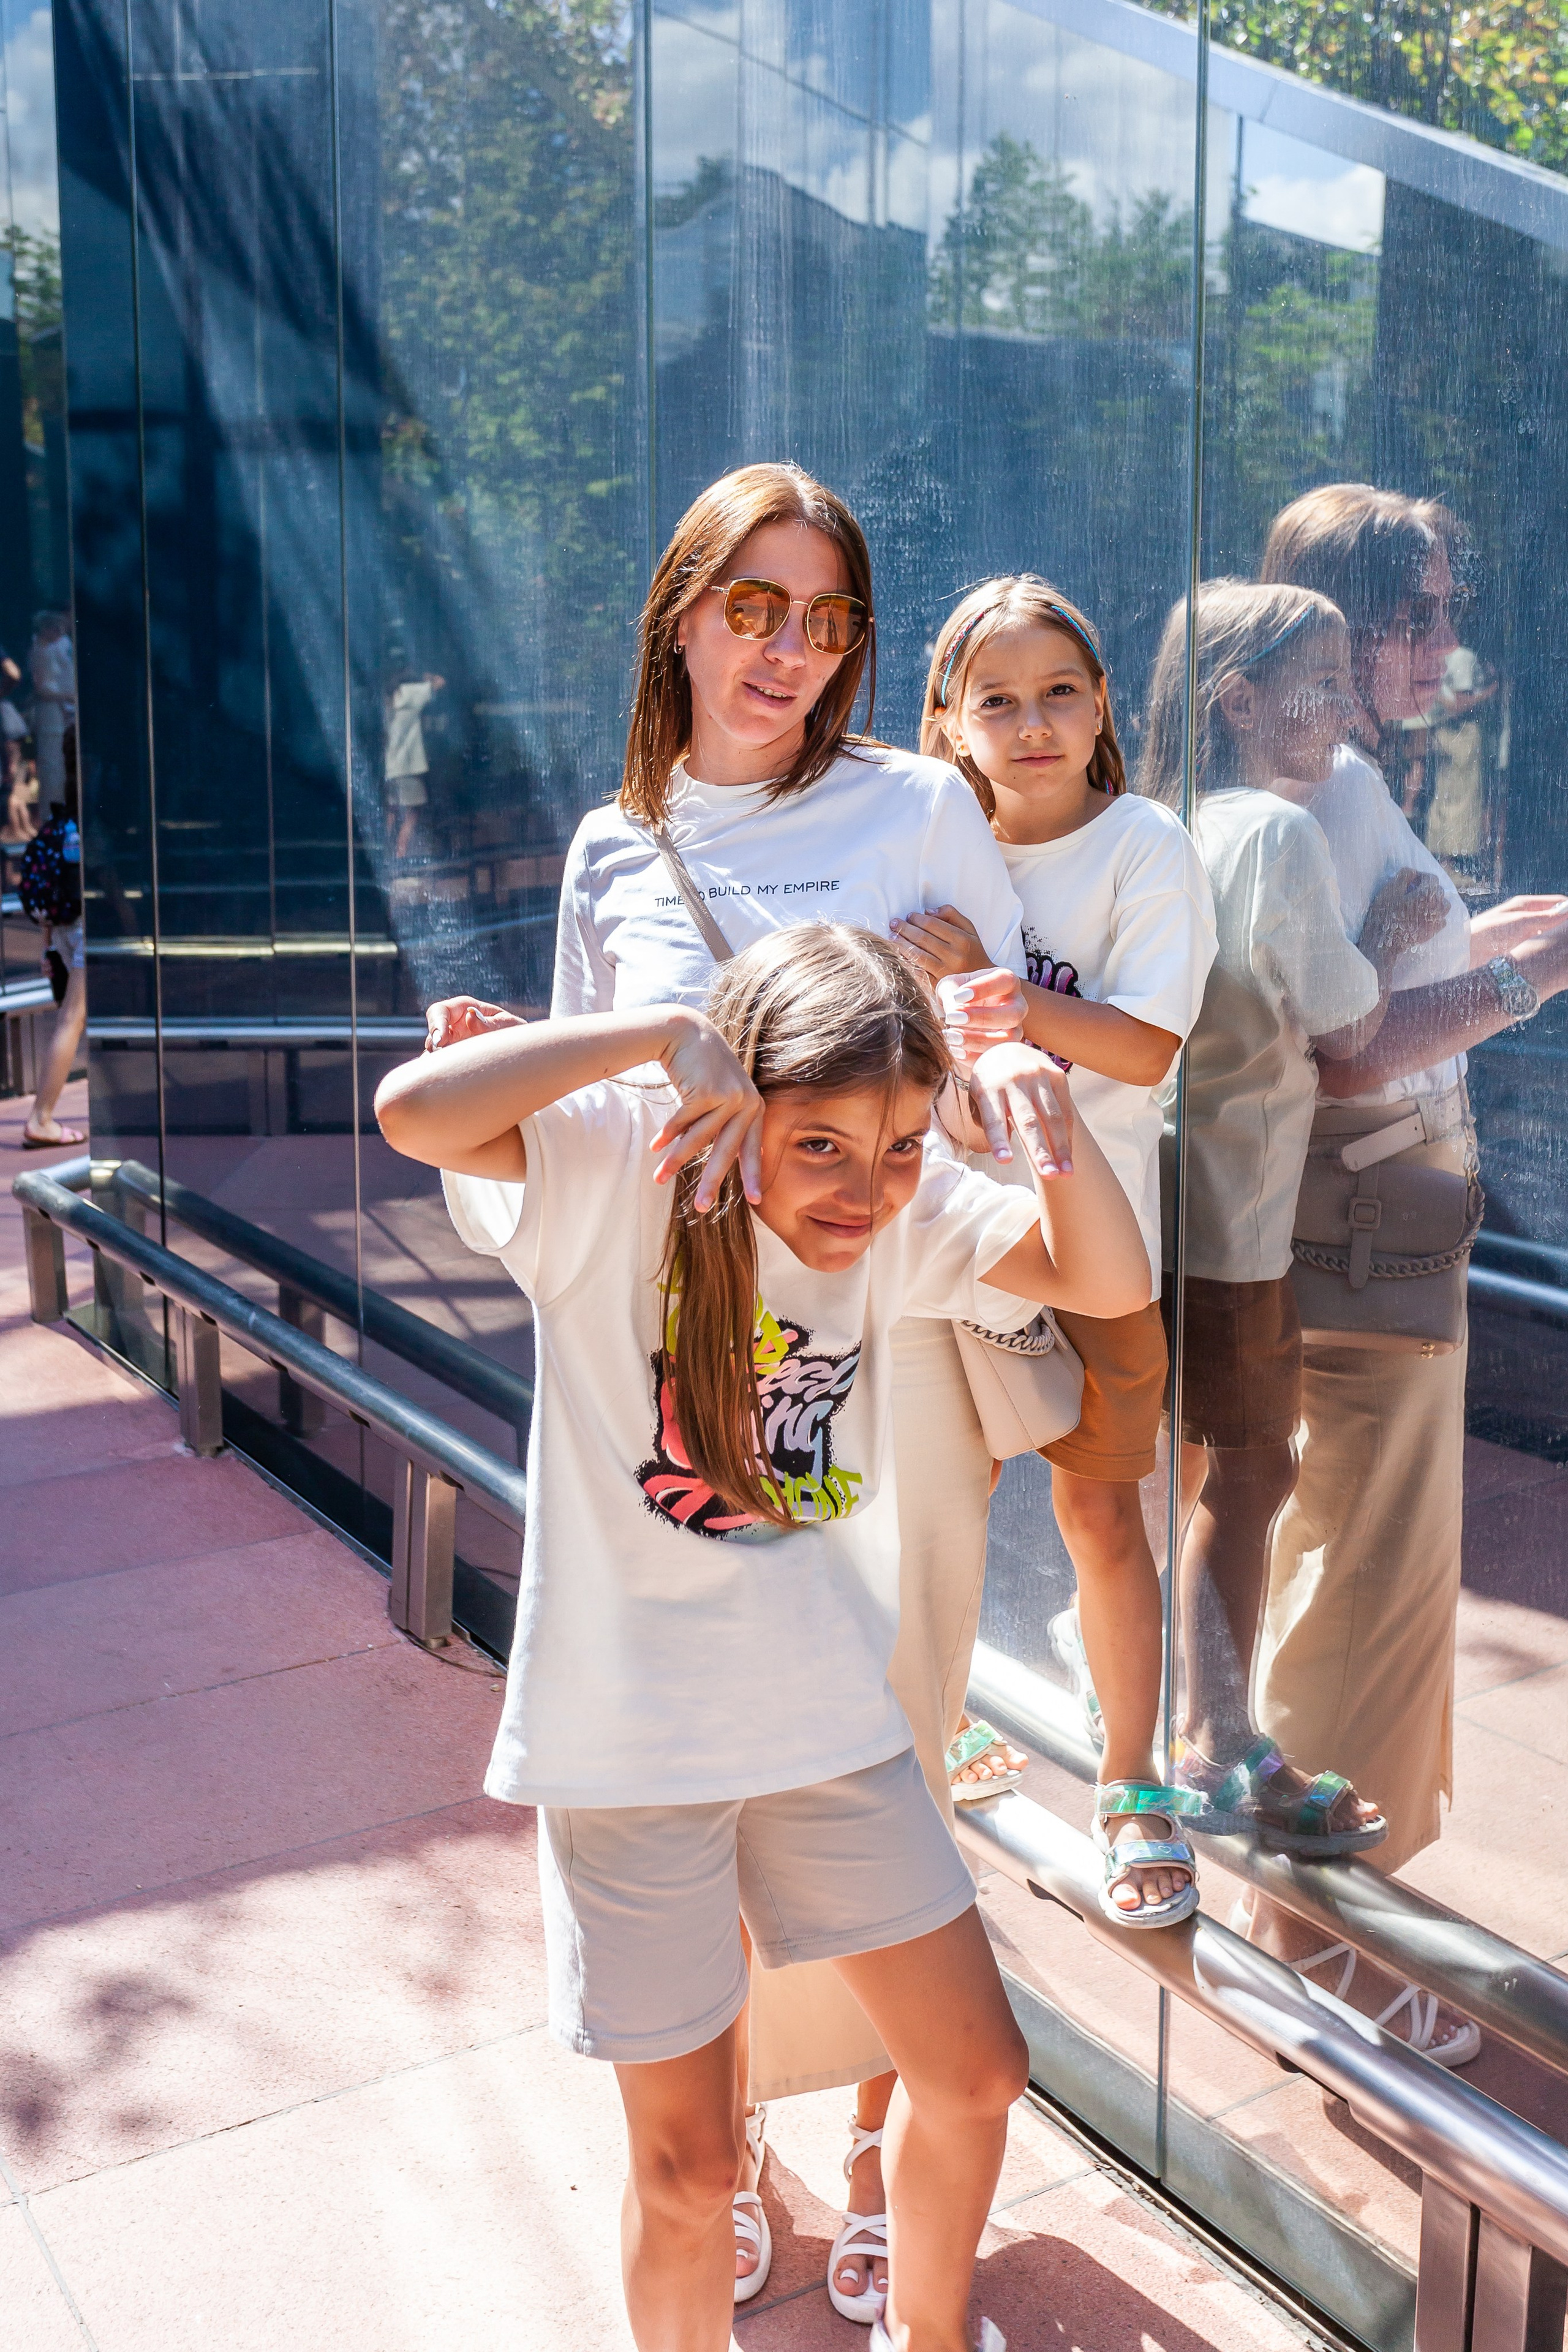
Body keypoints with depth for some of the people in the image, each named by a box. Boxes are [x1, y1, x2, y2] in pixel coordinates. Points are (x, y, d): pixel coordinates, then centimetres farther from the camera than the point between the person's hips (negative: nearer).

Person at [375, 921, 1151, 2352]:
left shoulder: (905, 1208, -5)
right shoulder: (620, 1167, -20)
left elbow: (1112, 1282, -6)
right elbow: (415, 1112, -36)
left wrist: (1056, 1121, -23)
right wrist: (663, 1035, -32)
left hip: (831, 1713, 5)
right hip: (632, 1738, -4)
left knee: (975, 2076, 16)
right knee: (688, 2168, 10)